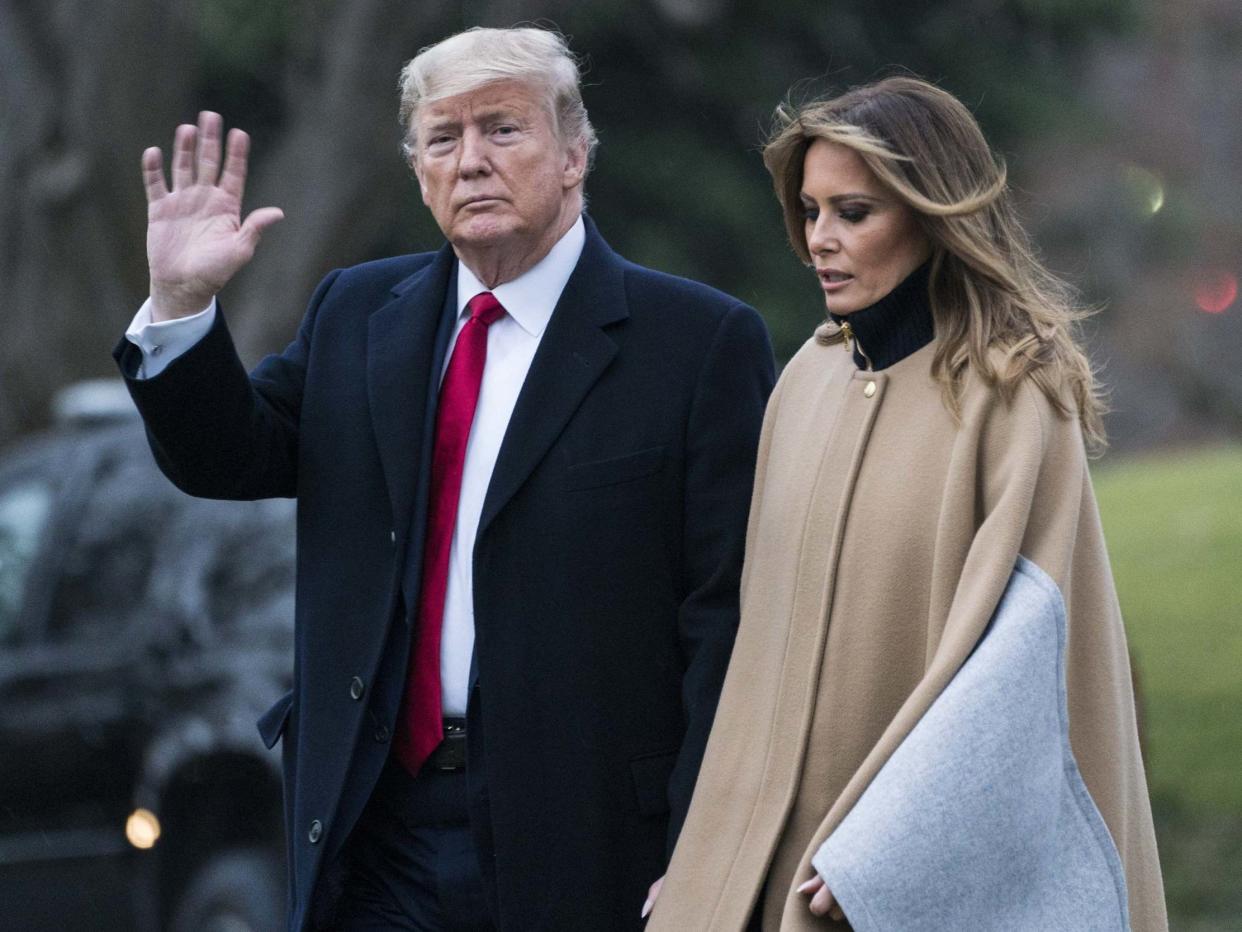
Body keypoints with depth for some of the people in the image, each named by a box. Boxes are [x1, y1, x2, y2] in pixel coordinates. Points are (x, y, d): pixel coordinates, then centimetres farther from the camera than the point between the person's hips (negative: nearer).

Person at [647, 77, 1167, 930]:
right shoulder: (812, 380, 7)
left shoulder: (1014, 401, -11)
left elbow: (1019, 646, -15)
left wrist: (879, 851, -18)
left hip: (945, 856, -5)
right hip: (778, 843, 5)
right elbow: (774, 621, 12)